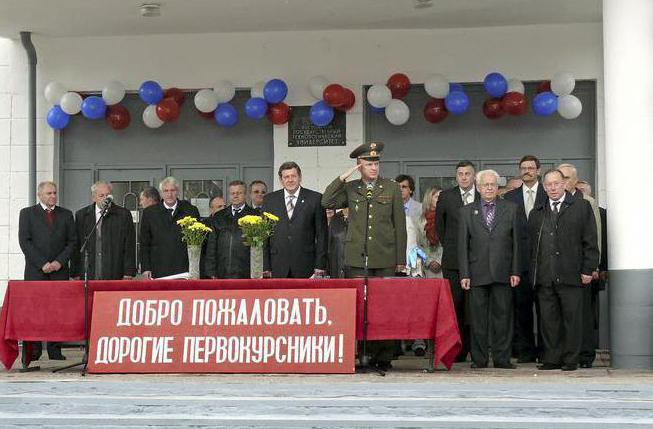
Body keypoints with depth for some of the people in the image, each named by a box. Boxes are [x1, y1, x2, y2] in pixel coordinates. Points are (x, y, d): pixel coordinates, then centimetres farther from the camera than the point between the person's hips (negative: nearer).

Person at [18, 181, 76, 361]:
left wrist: (60, 262, -5)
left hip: (60, 270, 2)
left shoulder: (66, 214, 14)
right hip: (35, 271, -2)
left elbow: (71, 241, 10)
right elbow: (24, 241, -1)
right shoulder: (27, 213, 8)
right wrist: (42, 263, -9)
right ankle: (32, 351, 0)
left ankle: (55, 350, 0)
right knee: (34, 310, -4)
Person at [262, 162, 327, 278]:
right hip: (278, 267, 1)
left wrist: (320, 266, -3)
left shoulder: (315, 198, 4)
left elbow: (321, 234, 3)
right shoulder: (269, 200, 10)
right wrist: (265, 267, 1)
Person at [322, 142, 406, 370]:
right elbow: (327, 202, -2)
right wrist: (343, 177, -5)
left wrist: (401, 258, 3)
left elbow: (400, 225, 7)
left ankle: (385, 356, 4)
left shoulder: (391, 188, 8)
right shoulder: (350, 189, 11)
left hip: (385, 257, -1)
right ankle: (364, 354, 3)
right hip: (358, 257, 1)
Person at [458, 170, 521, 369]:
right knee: (478, 318, 2)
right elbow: (462, 245, 5)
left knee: (503, 316, 2)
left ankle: (502, 358, 7)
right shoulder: (467, 211, 9)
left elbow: (516, 242, 6)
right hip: (477, 273, 0)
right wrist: (464, 274, -3)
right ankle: (479, 358, 9)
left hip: (503, 273, 0)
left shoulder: (511, 209, 9)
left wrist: (515, 271, -1)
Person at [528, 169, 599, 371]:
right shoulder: (536, 213, 15)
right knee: (548, 319, 4)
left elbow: (590, 241, 1)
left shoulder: (581, 207, 5)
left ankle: (571, 360, 7)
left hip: (570, 276, -3)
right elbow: (531, 245, 16)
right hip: (544, 277, 3)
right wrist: (533, 273, 8)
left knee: (572, 318, 0)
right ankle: (552, 358, 11)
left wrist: (588, 270, -5)